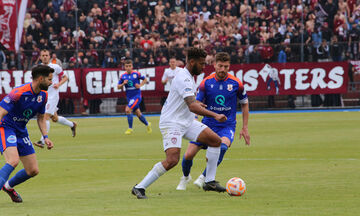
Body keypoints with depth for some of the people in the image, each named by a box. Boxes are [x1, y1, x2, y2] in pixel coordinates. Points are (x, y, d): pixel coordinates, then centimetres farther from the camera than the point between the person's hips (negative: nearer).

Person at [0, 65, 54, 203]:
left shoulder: (43, 95, 1)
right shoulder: (19, 93, -24)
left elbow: (41, 117, 17)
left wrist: (45, 137, 4)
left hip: (21, 132, 8)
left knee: (33, 170, 7)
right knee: (13, 161, -32)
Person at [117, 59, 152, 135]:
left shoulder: (136, 74, -7)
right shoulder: (123, 76, 3)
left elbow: (145, 80, 7)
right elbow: (118, 87, 7)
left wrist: (140, 85, -10)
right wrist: (123, 84, -13)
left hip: (137, 96, -5)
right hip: (129, 97, 5)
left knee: (128, 109, -21)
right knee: (138, 113, 12)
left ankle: (130, 128, -9)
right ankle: (147, 124, 37)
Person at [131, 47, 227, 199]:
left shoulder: (189, 77, 12)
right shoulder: (183, 78, -21)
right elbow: (192, 107, -32)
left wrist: (196, 103, 45)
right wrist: (215, 116, -36)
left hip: (186, 122, 10)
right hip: (171, 123, -10)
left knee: (216, 141, 2)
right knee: (172, 160, -24)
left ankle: (210, 181, 8)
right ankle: (139, 188, -15)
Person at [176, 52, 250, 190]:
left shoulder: (236, 84, -5)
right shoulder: (206, 83, -4)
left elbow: (244, 104, 10)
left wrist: (245, 128, 8)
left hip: (227, 126, -1)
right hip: (208, 124, 1)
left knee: (223, 146, -35)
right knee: (188, 155, -8)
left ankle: (204, 177, -18)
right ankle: (185, 177, 26)